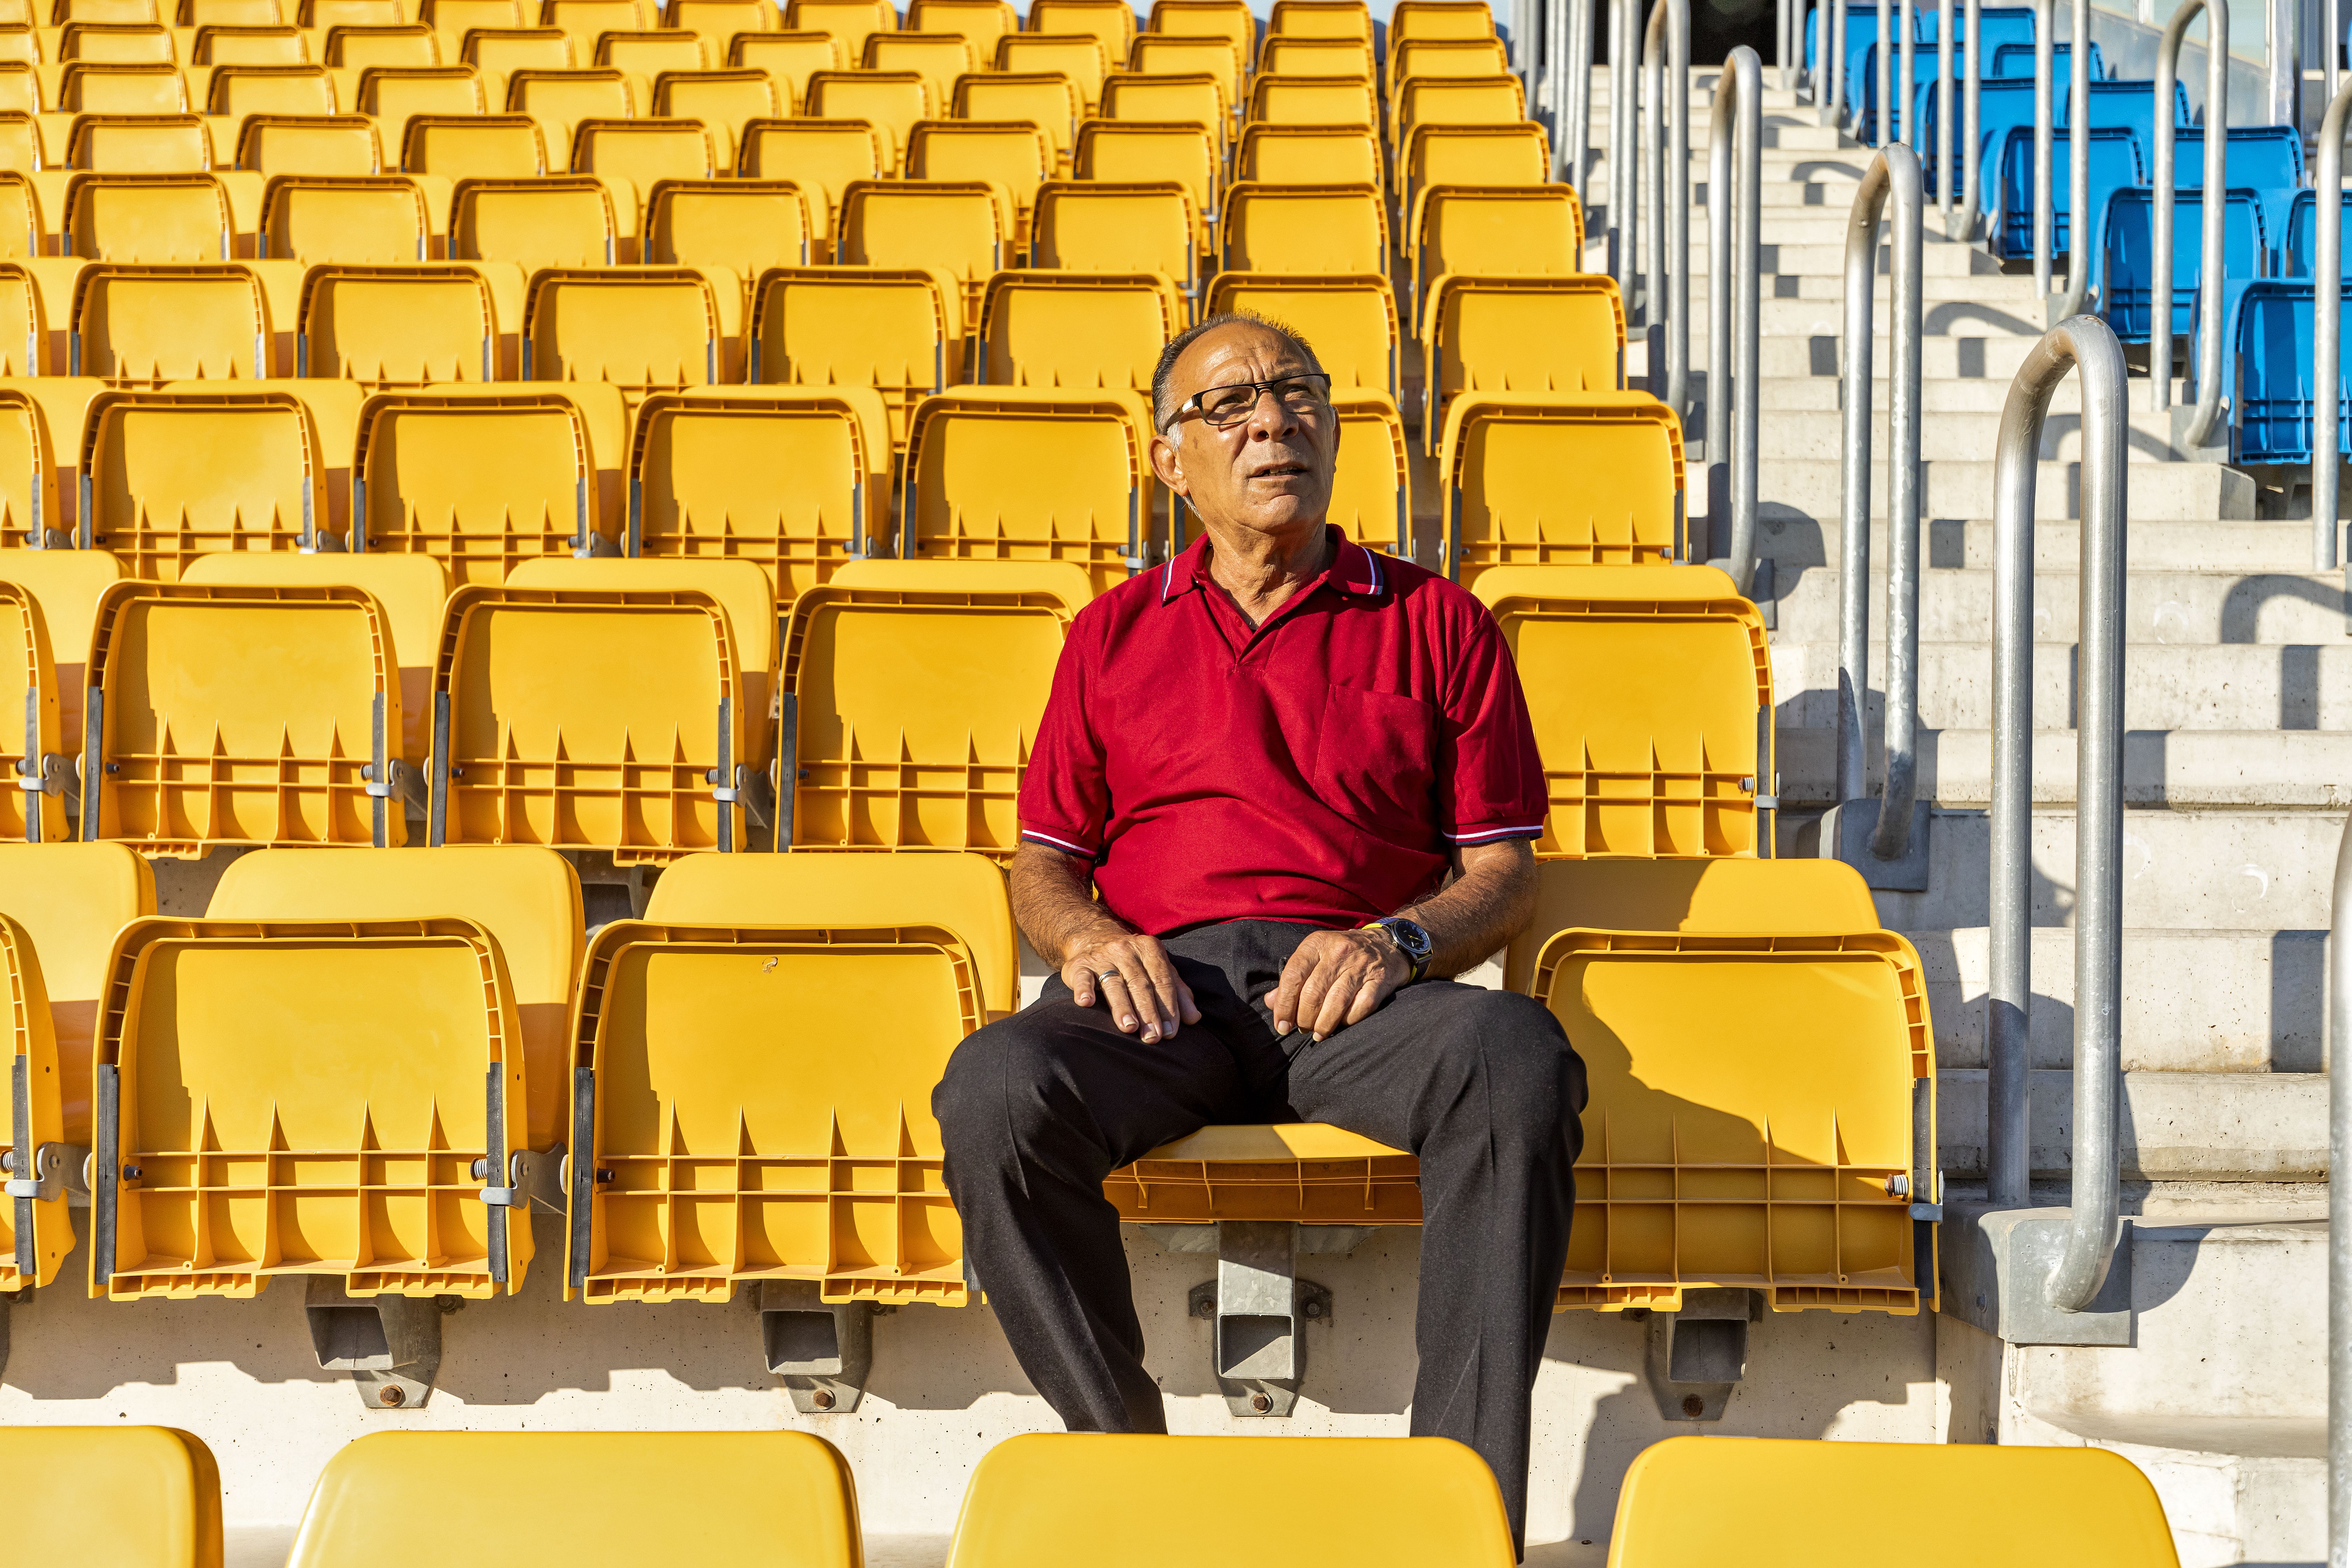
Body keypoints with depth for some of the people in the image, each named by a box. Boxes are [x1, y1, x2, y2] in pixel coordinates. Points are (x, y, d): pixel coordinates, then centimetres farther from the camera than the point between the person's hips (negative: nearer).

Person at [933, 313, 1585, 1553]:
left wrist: (1399, 939, -8)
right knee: (996, 1089, -34)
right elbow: (1042, 861, 22)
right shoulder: (1115, 635, 25)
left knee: (1517, 1060, -36)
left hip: (1355, 988, -1)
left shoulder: (1435, 622, 21)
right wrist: (1084, 935, -3)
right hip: (1161, 983, 1)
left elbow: (1503, 868, 14)